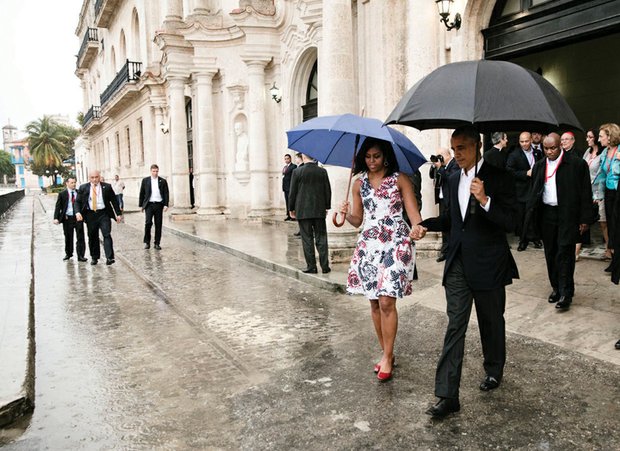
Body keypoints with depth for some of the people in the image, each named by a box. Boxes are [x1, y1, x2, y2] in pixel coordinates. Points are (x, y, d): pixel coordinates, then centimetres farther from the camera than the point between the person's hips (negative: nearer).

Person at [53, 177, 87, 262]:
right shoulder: (62, 194, 1)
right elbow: (58, 206, -1)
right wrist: (56, 218, -11)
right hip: (67, 218, -1)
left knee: (80, 237, -3)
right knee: (68, 237, 11)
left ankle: (80, 256, 1)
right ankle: (68, 253, 28)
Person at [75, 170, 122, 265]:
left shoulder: (107, 187, 3)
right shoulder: (83, 188, 5)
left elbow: (114, 201, 6)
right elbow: (78, 201, 6)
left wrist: (118, 214, 3)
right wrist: (78, 212, -12)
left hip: (103, 214, -2)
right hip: (90, 215, 2)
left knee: (107, 235, -12)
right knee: (93, 237, 9)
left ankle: (109, 258, -15)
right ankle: (94, 257, 22)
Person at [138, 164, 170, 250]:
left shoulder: (163, 181, 6)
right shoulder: (145, 180, 7)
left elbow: (166, 194, 5)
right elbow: (141, 194, 10)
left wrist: (166, 205, -5)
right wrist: (141, 205, 7)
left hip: (159, 205, 1)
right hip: (149, 204, -1)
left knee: (158, 225, 2)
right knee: (148, 222, -12)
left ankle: (157, 243, 11)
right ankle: (147, 242, 3)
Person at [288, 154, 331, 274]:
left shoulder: (297, 172, -7)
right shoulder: (322, 171, 0)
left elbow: (292, 193, -3)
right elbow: (328, 191, 4)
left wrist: (292, 209, 7)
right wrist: (327, 207, 15)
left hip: (303, 211, -2)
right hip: (319, 211, 2)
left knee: (307, 239, 4)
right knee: (321, 238, 7)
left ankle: (311, 266, 6)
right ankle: (325, 266, 9)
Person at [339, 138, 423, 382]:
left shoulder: (400, 180, 1)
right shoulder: (359, 183, 11)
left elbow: (413, 211, -5)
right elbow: (358, 220, 13)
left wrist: (418, 228, -27)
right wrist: (347, 214, -9)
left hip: (396, 244, -4)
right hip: (369, 245, 4)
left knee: (386, 301, -12)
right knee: (374, 303, 7)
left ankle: (387, 357, 3)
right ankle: (386, 353, 23)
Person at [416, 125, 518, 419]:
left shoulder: (499, 178, -10)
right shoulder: (453, 180, 9)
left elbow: (511, 222, -15)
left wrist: (485, 200, -30)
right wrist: (427, 225, 3)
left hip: (488, 265, -4)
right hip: (458, 263, 4)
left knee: (491, 322, 15)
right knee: (455, 326, 0)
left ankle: (494, 370, 42)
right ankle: (447, 396, 1)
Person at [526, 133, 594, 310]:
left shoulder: (577, 163, -6)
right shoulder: (539, 166, 8)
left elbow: (585, 192, -5)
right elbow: (534, 191, 13)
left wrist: (585, 219, -7)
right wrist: (531, 214, 6)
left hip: (568, 214, -5)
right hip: (546, 214, 5)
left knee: (564, 252, -8)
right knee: (550, 253, 10)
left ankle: (566, 293, -2)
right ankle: (556, 288, 23)